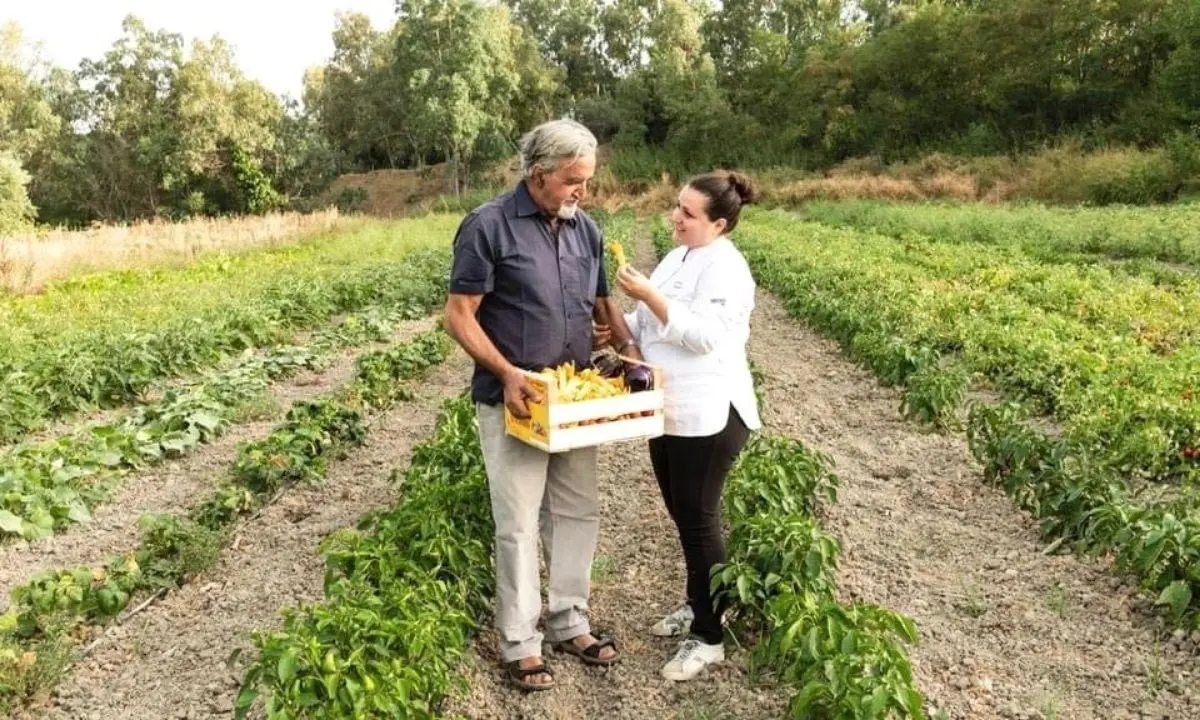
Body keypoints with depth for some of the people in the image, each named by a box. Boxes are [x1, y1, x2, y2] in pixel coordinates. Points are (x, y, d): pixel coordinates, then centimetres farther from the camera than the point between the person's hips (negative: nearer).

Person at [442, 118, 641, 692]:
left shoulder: (586, 229, 7)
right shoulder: (488, 226, -12)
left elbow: (602, 303, 15)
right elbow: (459, 316, -12)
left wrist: (631, 351, -3)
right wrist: (506, 373, -23)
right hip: (513, 403, -6)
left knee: (577, 514, 14)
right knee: (518, 525, 3)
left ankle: (570, 624, 31)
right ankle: (520, 644, 18)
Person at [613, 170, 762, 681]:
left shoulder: (724, 267, -16)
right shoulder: (679, 257, 13)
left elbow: (703, 334, -26)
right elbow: (652, 324, 18)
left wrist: (648, 295, -27)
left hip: (707, 416, -9)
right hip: (670, 410, 9)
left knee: (699, 518, -1)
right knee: (683, 514, 18)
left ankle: (709, 636, 14)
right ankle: (697, 605, 36)